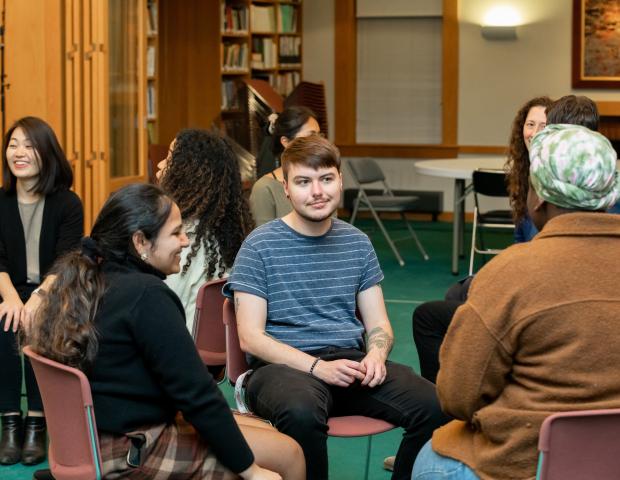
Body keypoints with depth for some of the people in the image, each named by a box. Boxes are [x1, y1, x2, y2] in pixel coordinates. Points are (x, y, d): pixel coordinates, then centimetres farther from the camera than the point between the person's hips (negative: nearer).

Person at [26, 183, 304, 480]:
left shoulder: (87, 285, 5)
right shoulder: (147, 294, -21)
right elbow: (196, 395, -20)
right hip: (133, 456, -10)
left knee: (264, 432, 17)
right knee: (287, 454, -1)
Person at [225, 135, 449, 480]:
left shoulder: (357, 242, 15)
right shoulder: (260, 246, 0)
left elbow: (379, 325, 16)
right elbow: (251, 337, -5)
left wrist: (376, 355, -9)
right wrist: (317, 366, -18)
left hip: (350, 359, 4)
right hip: (286, 364, -4)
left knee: (437, 407, -21)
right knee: (302, 414, -40)